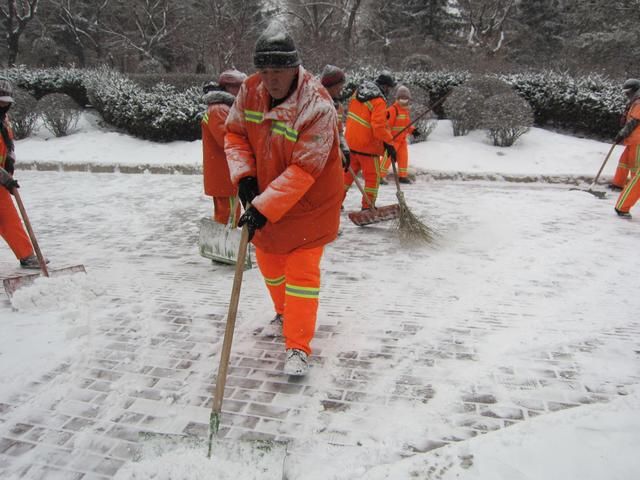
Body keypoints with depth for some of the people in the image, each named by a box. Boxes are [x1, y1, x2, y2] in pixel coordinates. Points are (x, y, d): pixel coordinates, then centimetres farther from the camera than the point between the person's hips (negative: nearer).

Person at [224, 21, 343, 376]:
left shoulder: (318, 106, -28)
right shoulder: (250, 90, -10)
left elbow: (303, 170, -30)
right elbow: (234, 133, 2)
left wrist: (265, 208, -33)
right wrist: (243, 174, -14)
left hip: (307, 202, -6)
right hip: (262, 194, 6)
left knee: (302, 271, -5)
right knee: (269, 261, 20)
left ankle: (298, 347, 7)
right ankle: (285, 314, 46)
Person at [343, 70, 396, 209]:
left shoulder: (358, 91, 6)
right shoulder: (379, 101, -18)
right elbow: (379, 126, -23)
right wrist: (388, 144, -17)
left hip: (350, 139, 8)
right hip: (367, 144, -8)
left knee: (350, 170, 19)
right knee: (373, 176, 5)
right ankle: (368, 207, 9)